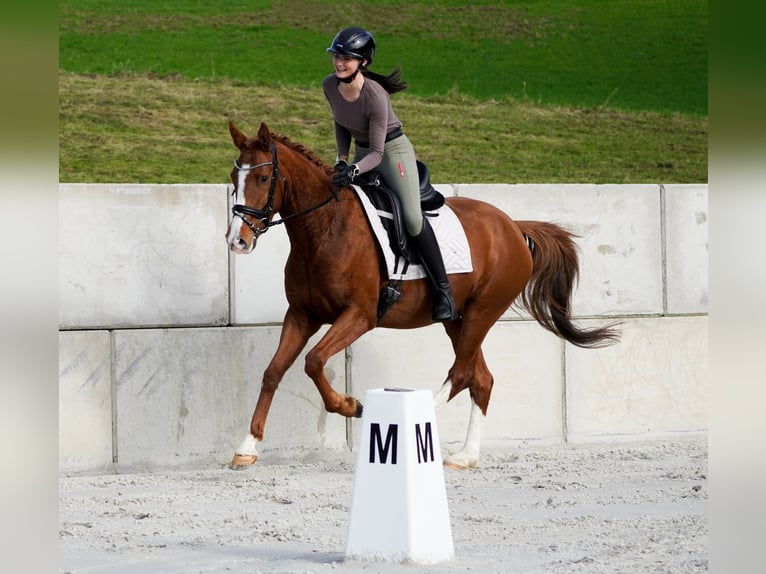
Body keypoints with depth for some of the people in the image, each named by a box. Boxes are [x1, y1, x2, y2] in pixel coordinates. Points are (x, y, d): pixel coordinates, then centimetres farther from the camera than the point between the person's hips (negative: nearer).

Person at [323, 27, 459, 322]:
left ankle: (443, 289, -12)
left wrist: (355, 170, -43)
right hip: (361, 151, 8)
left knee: (412, 218, -20)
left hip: (393, 150, -7)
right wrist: (342, 159, -1)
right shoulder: (330, 86, -11)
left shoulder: (375, 96, -30)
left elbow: (377, 153, -27)